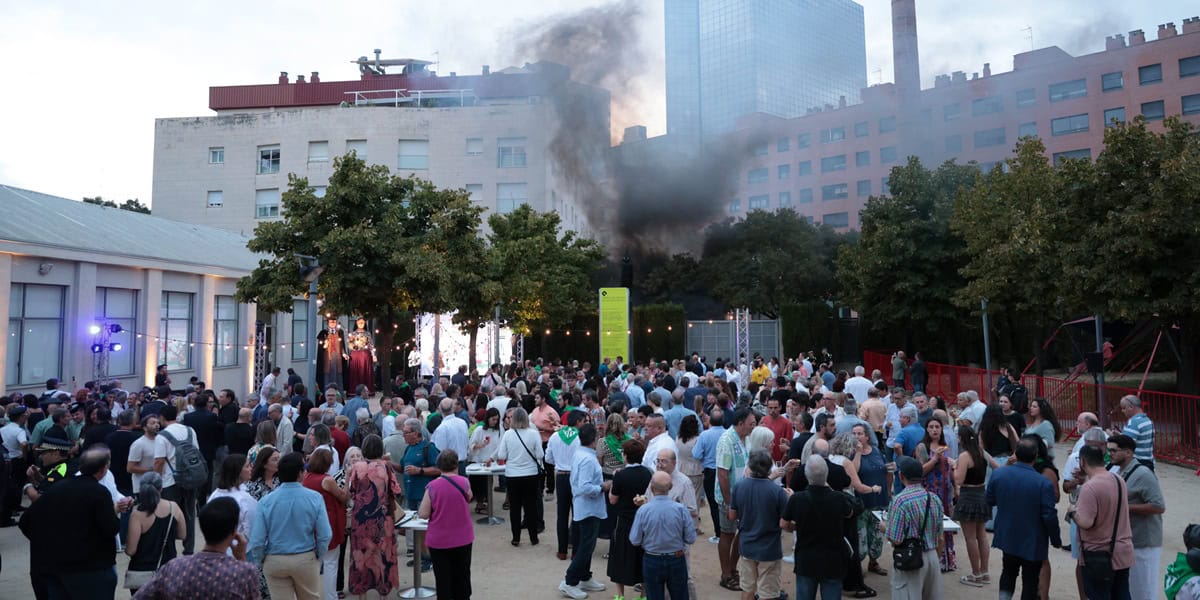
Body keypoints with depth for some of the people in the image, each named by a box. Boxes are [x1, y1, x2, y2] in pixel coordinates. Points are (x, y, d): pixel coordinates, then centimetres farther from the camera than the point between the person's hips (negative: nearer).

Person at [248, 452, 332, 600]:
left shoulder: (266, 501, -14)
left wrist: (258, 563, 7)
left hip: (275, 561, 1)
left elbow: (257, 540, -12)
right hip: (306, 559, 0)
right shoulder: (314, 498, -16)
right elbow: (325, 535, -15)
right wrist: (319, 558, 3)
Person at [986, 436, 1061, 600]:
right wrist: (1056, 540, -2)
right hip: (1033, 543, -3)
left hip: (1007, 537, 3)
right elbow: (1050, 517, -18)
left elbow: (989, 501, 1)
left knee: (1008, 572, 24)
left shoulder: (997, 474, -12)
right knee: (1030, 581, 13)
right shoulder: (1044, 483, -23)